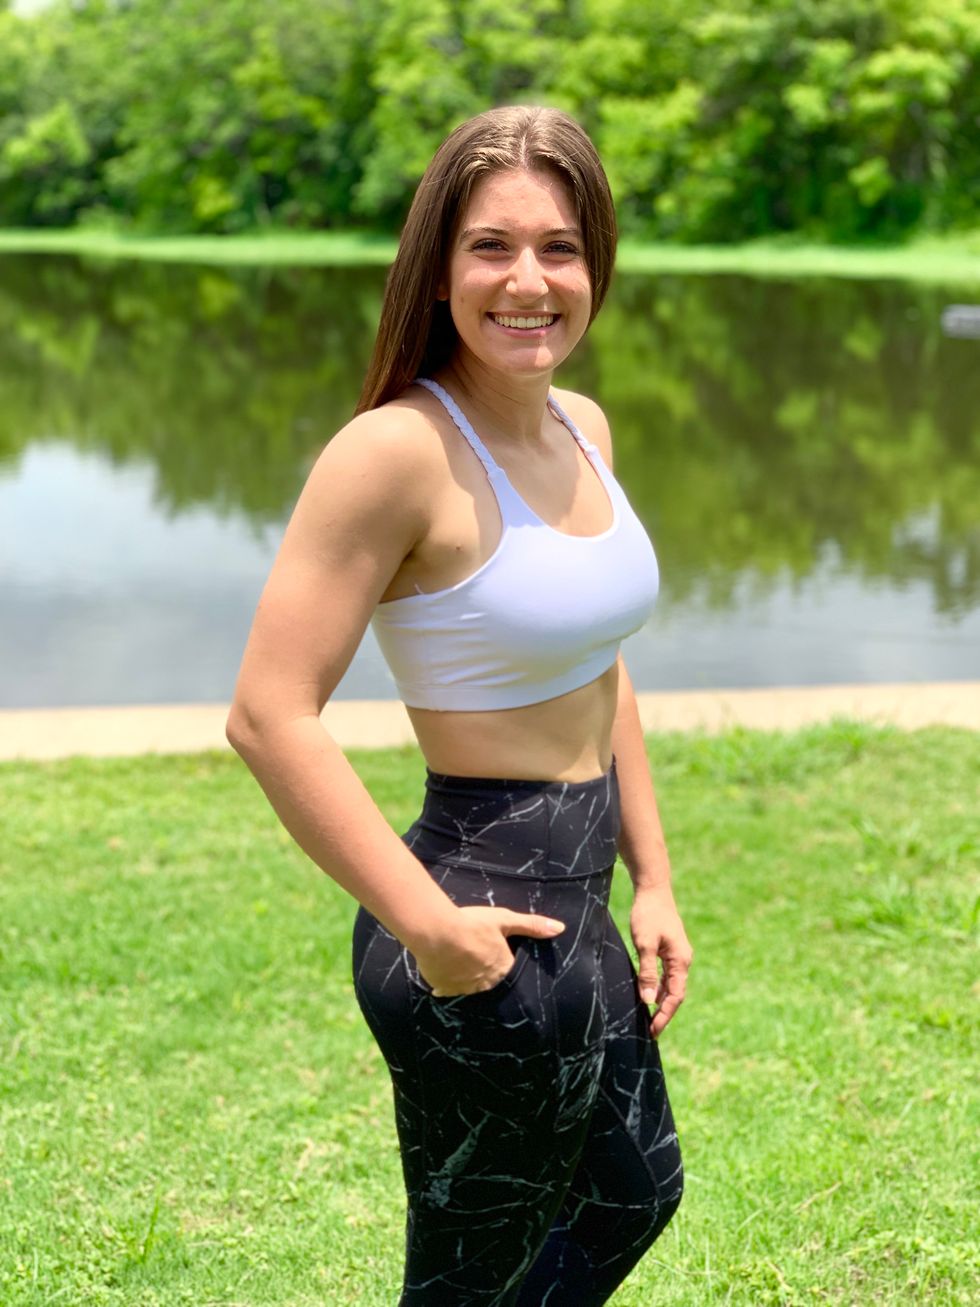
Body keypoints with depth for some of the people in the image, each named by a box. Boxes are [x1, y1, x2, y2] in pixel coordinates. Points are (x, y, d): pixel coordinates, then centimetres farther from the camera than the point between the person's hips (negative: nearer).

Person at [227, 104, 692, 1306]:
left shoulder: (582, 428, 4)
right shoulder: (398, 450, -22)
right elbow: (270, 717, -25)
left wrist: (652, 881, 13)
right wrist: (430, 926, -23)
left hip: (575, 910, 9)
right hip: (489, 936, -9)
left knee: (633, 1196, 30)